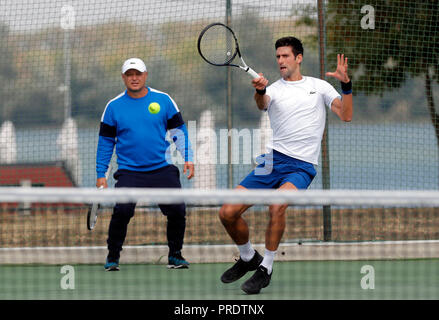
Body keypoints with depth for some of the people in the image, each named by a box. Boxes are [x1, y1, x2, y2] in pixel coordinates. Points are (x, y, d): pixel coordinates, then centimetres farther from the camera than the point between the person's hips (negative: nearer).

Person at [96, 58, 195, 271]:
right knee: (122, 211, -19)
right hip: (129, 172, -1)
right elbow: (106, 141, 10)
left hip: (162, 170, 1)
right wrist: (101, 175, 7)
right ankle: (112, 257, 0)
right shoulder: (114, 106, 4)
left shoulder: (163, 100, 4)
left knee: (177, 211, -8)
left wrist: (188, 159, 1)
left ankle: (175, 255, 14)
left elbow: (178, 130, 11)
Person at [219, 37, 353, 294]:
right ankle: (248, 258, 23)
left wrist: (346, 84, -14)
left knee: (277, 205, -34)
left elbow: (345, 115, 1)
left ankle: (266, 268, -19)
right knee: (228, 213, -6)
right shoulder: (274, 89, 10)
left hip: (301, 166, -3)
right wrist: (260, 90, -38)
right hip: (272, 159, 3)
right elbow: (262, 104, -14)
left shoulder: (319, 86, 11)